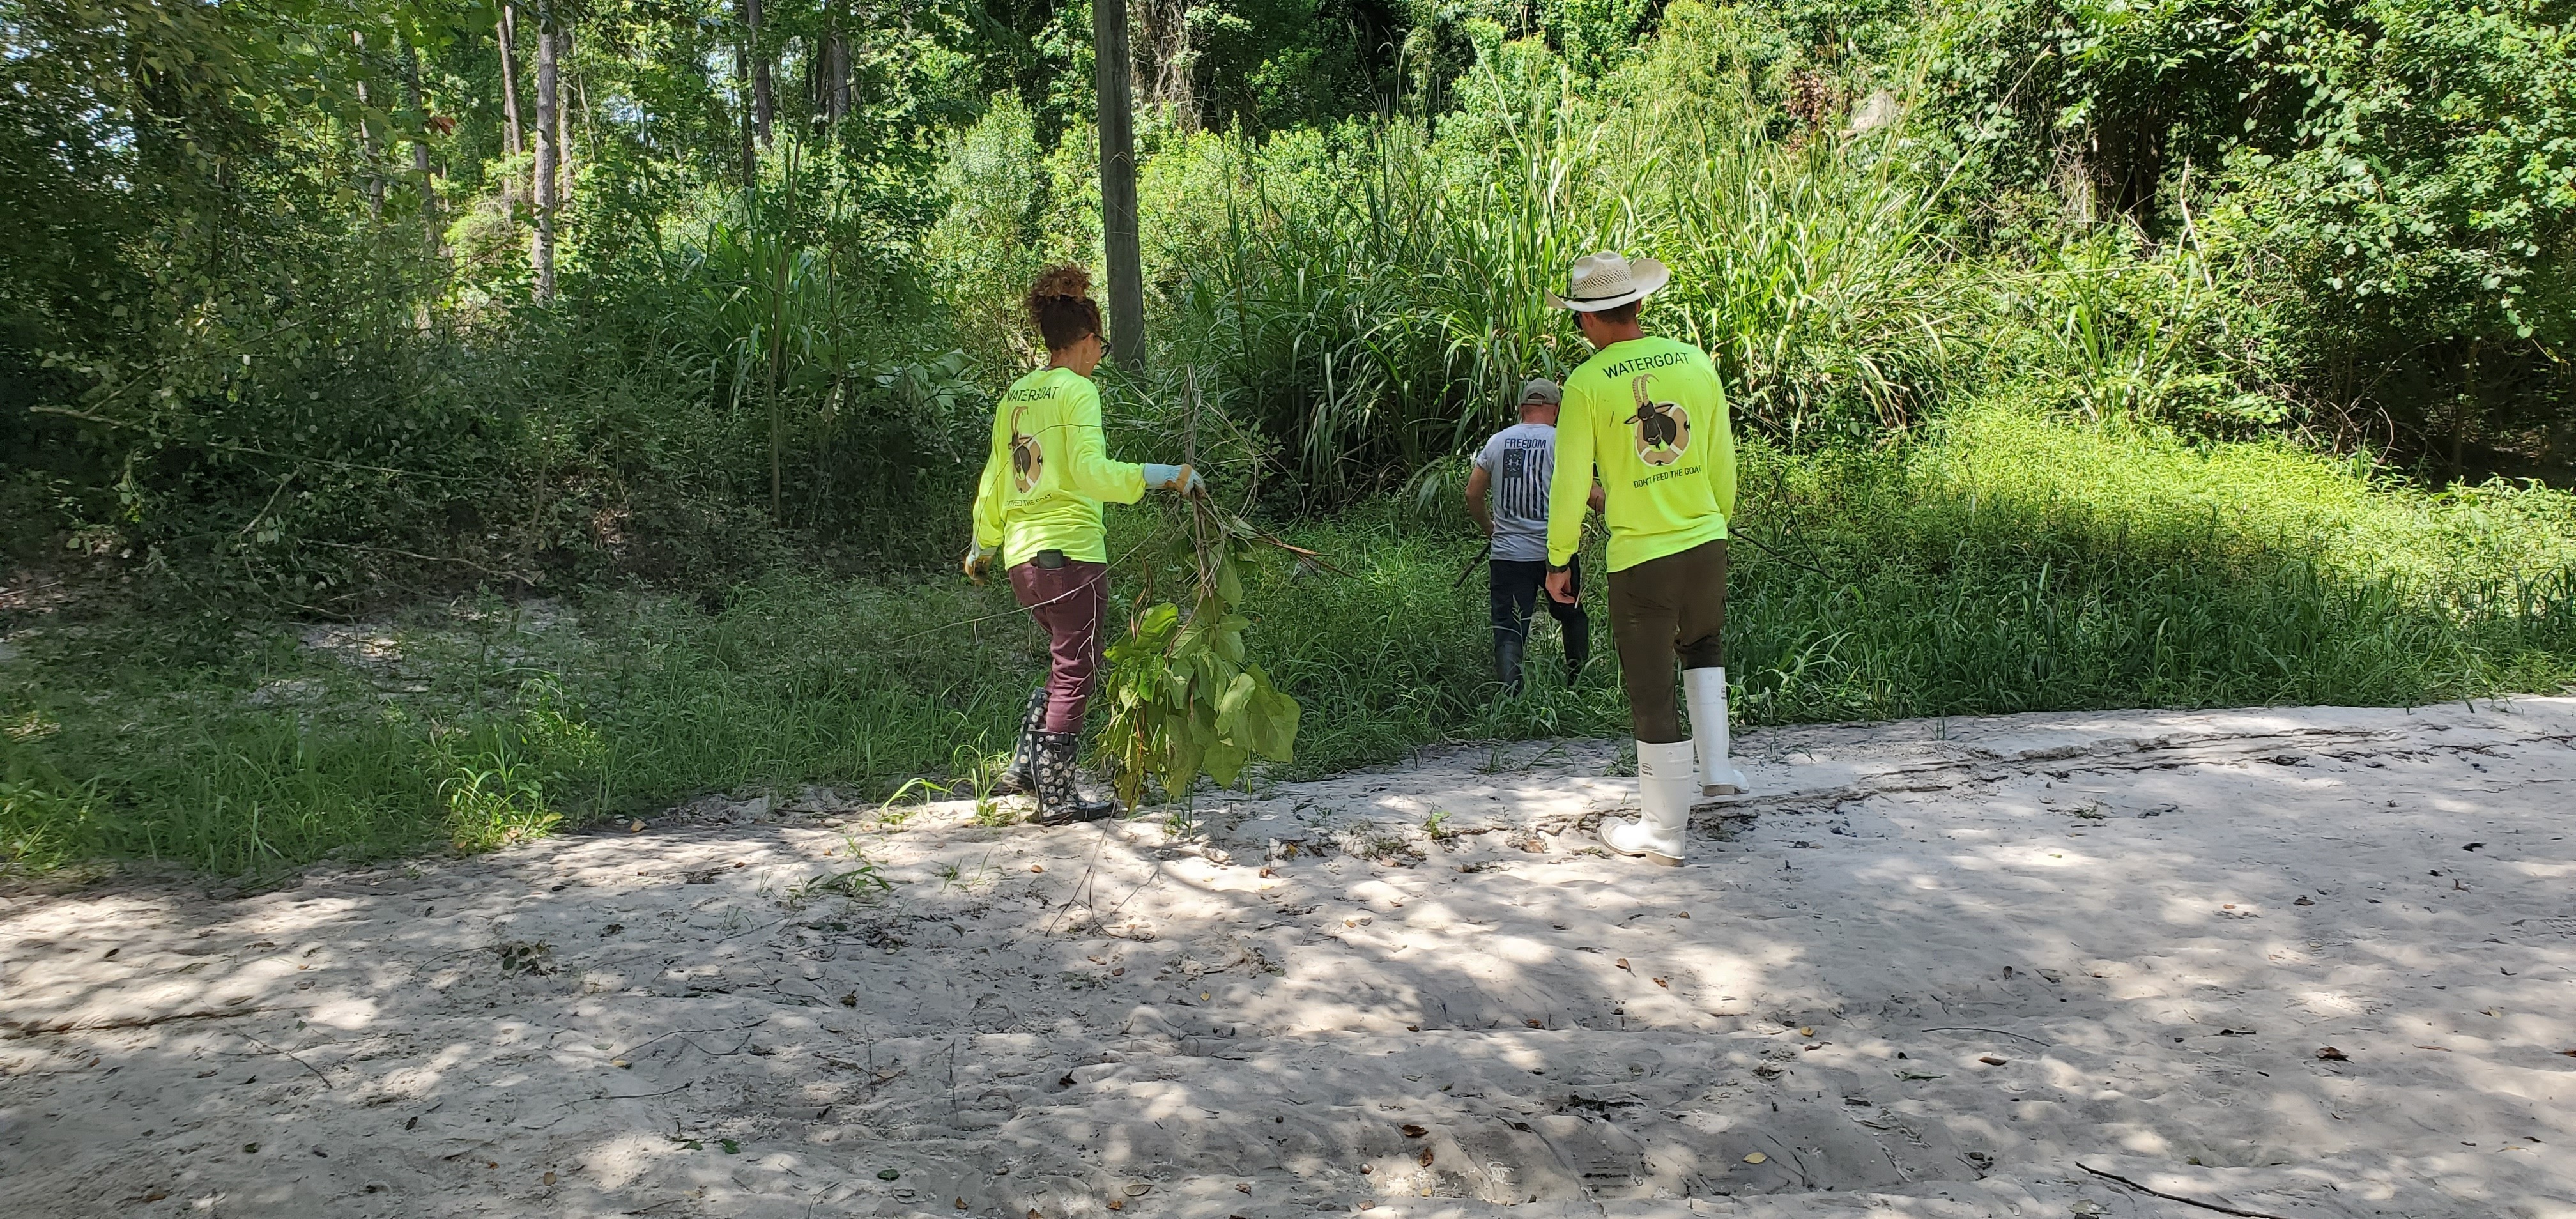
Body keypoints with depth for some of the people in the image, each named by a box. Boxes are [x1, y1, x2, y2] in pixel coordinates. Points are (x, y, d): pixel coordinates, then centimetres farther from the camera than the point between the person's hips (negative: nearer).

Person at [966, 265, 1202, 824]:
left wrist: (983, 546, 30)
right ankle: (1057, 797, 8)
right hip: (1070, 551, -8)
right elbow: (1091, 471, -21)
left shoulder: (1015, 395, 13)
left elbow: (994, 479, 19)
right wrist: (1164, 476, -22)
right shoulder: (1077, 390, -8)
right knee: (1076, 673, 3)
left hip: (1022, 554, 8)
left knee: (1066, 662, 22)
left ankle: (1025, 766, 19)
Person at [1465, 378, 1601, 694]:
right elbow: (1591, 494, -8)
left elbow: (1472, 493, 8)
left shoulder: (1497, 442, 6)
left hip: (1508, 553, 1)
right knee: (1573, 617, 20)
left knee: (1508, 631, 1)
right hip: (1557, 552, -1)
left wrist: (1489, 528, 24)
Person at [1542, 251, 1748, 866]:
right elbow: (1723, 460, 9)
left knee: (1652, 692, 6)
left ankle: (1663, 828, 17)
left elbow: (1570, 482, -9)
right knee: (1703, 646, 32)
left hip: (1640, 557, -4)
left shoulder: (1588, 382, -12)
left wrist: (1559, 560, 3)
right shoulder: (1695, 361, 1)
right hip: (1706, 544, 4)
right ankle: (1716, 767, 27)